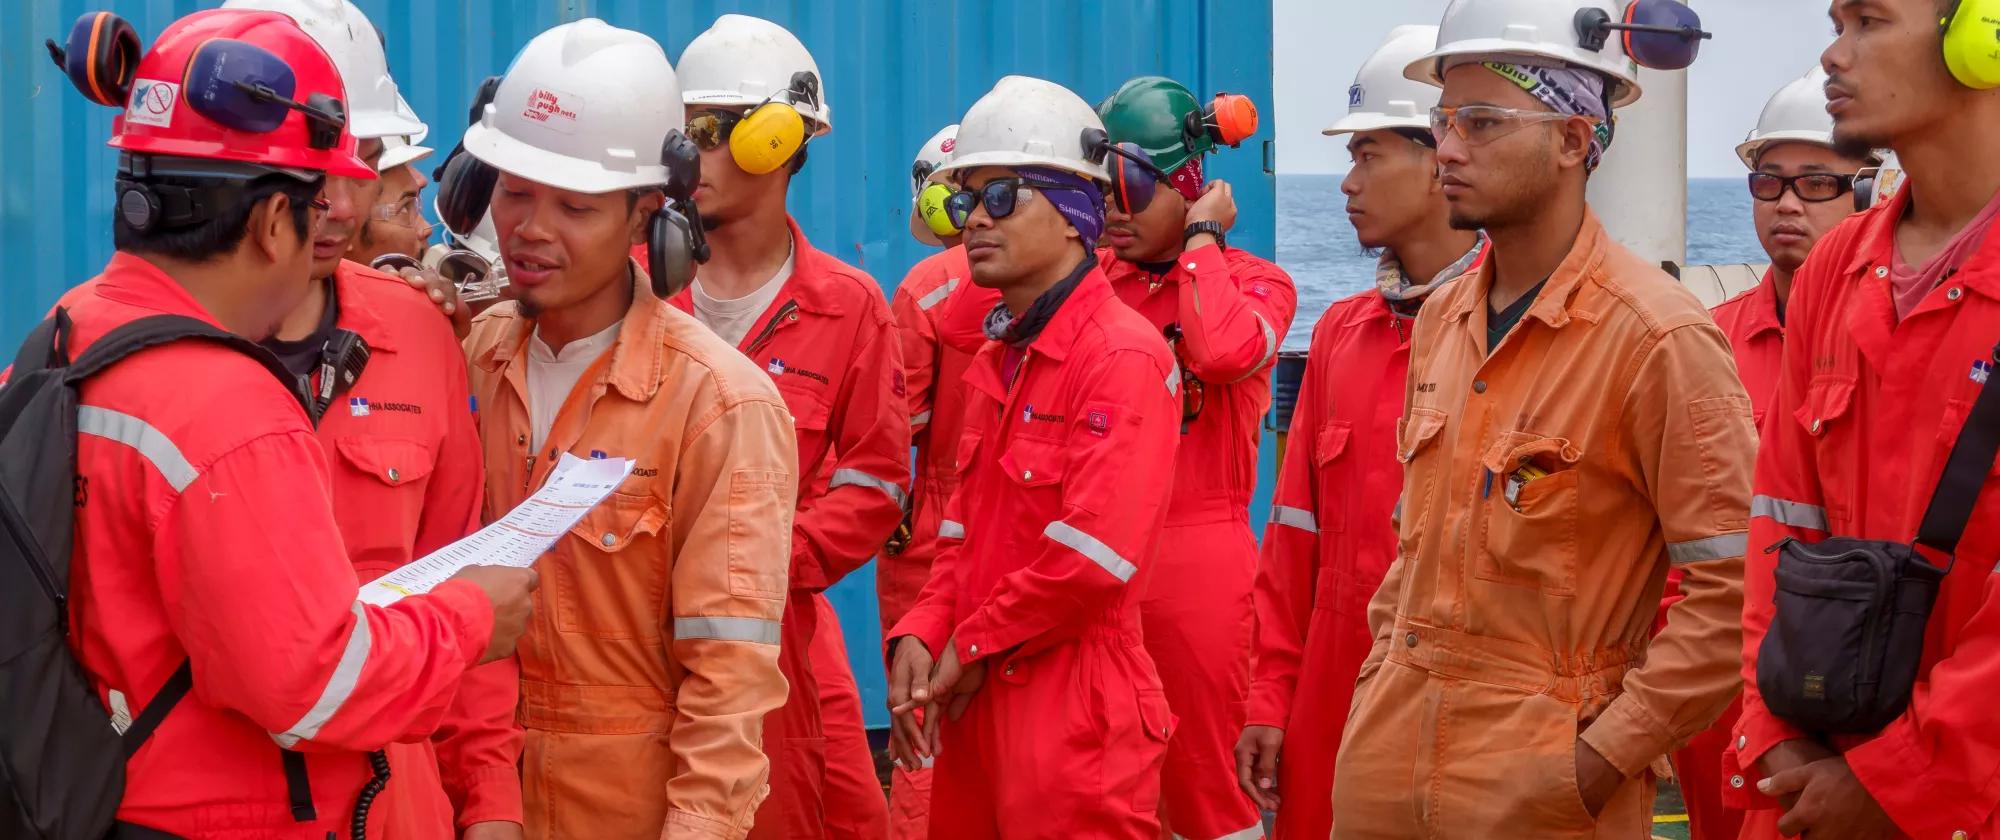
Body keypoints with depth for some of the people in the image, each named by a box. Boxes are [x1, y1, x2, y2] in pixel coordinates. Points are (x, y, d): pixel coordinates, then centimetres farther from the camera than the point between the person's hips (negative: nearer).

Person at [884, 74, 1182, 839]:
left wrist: (974, 646, -11)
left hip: (1073, 717, -8)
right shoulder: (996, 360, 15)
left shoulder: (1122, 358, -13)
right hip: (975, 708, 8)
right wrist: (920, 637, -1)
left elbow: (1095, 557, -21)